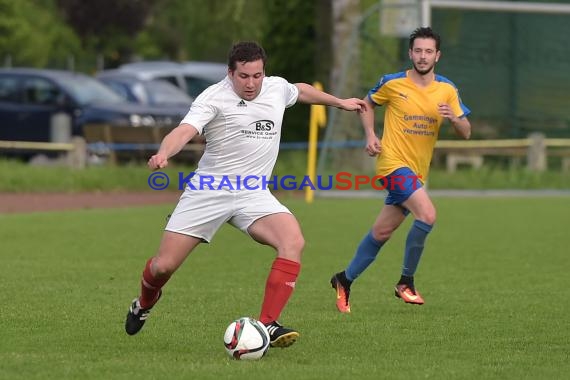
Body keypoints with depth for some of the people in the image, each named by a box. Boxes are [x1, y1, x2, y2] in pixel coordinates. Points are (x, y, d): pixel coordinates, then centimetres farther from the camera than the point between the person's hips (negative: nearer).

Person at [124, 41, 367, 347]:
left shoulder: (277, 88, 5)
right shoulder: (214, 98, -15)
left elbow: (301, 91, 29)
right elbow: (185, 130, -30)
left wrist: (339, 102, 43)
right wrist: (163, 154, -50)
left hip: (253, 195, 4)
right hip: (209, 191, -4)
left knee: (293, 241, -25)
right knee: (164, 265, -3)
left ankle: (268, 326, -22)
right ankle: (144, 303, 35)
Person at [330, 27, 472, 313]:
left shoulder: (447, 90, 4)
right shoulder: (393, 83, -5)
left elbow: (466, 133, 5)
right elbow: (367, 104, 13)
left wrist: (453, 118, -17)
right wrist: (370, 136, -3)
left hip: (418, 171, 5)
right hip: (394, 163, -5)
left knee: (381, 232, 11)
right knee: (427, 215, -24)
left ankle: (345, 280, 28)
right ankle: (406, 282, -11)